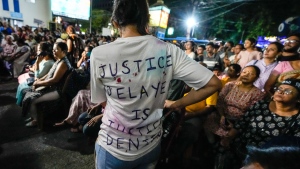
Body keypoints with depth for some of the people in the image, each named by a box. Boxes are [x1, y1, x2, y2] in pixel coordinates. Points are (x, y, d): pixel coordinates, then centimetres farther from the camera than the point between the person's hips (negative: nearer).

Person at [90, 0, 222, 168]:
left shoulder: (99, 54, -19)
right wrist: (176, 104, -3)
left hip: (114, 148, -1)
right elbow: (213, 83, -12)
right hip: (151, 145, 2)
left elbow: (101, 100, -4)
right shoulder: (168, 50, -15)